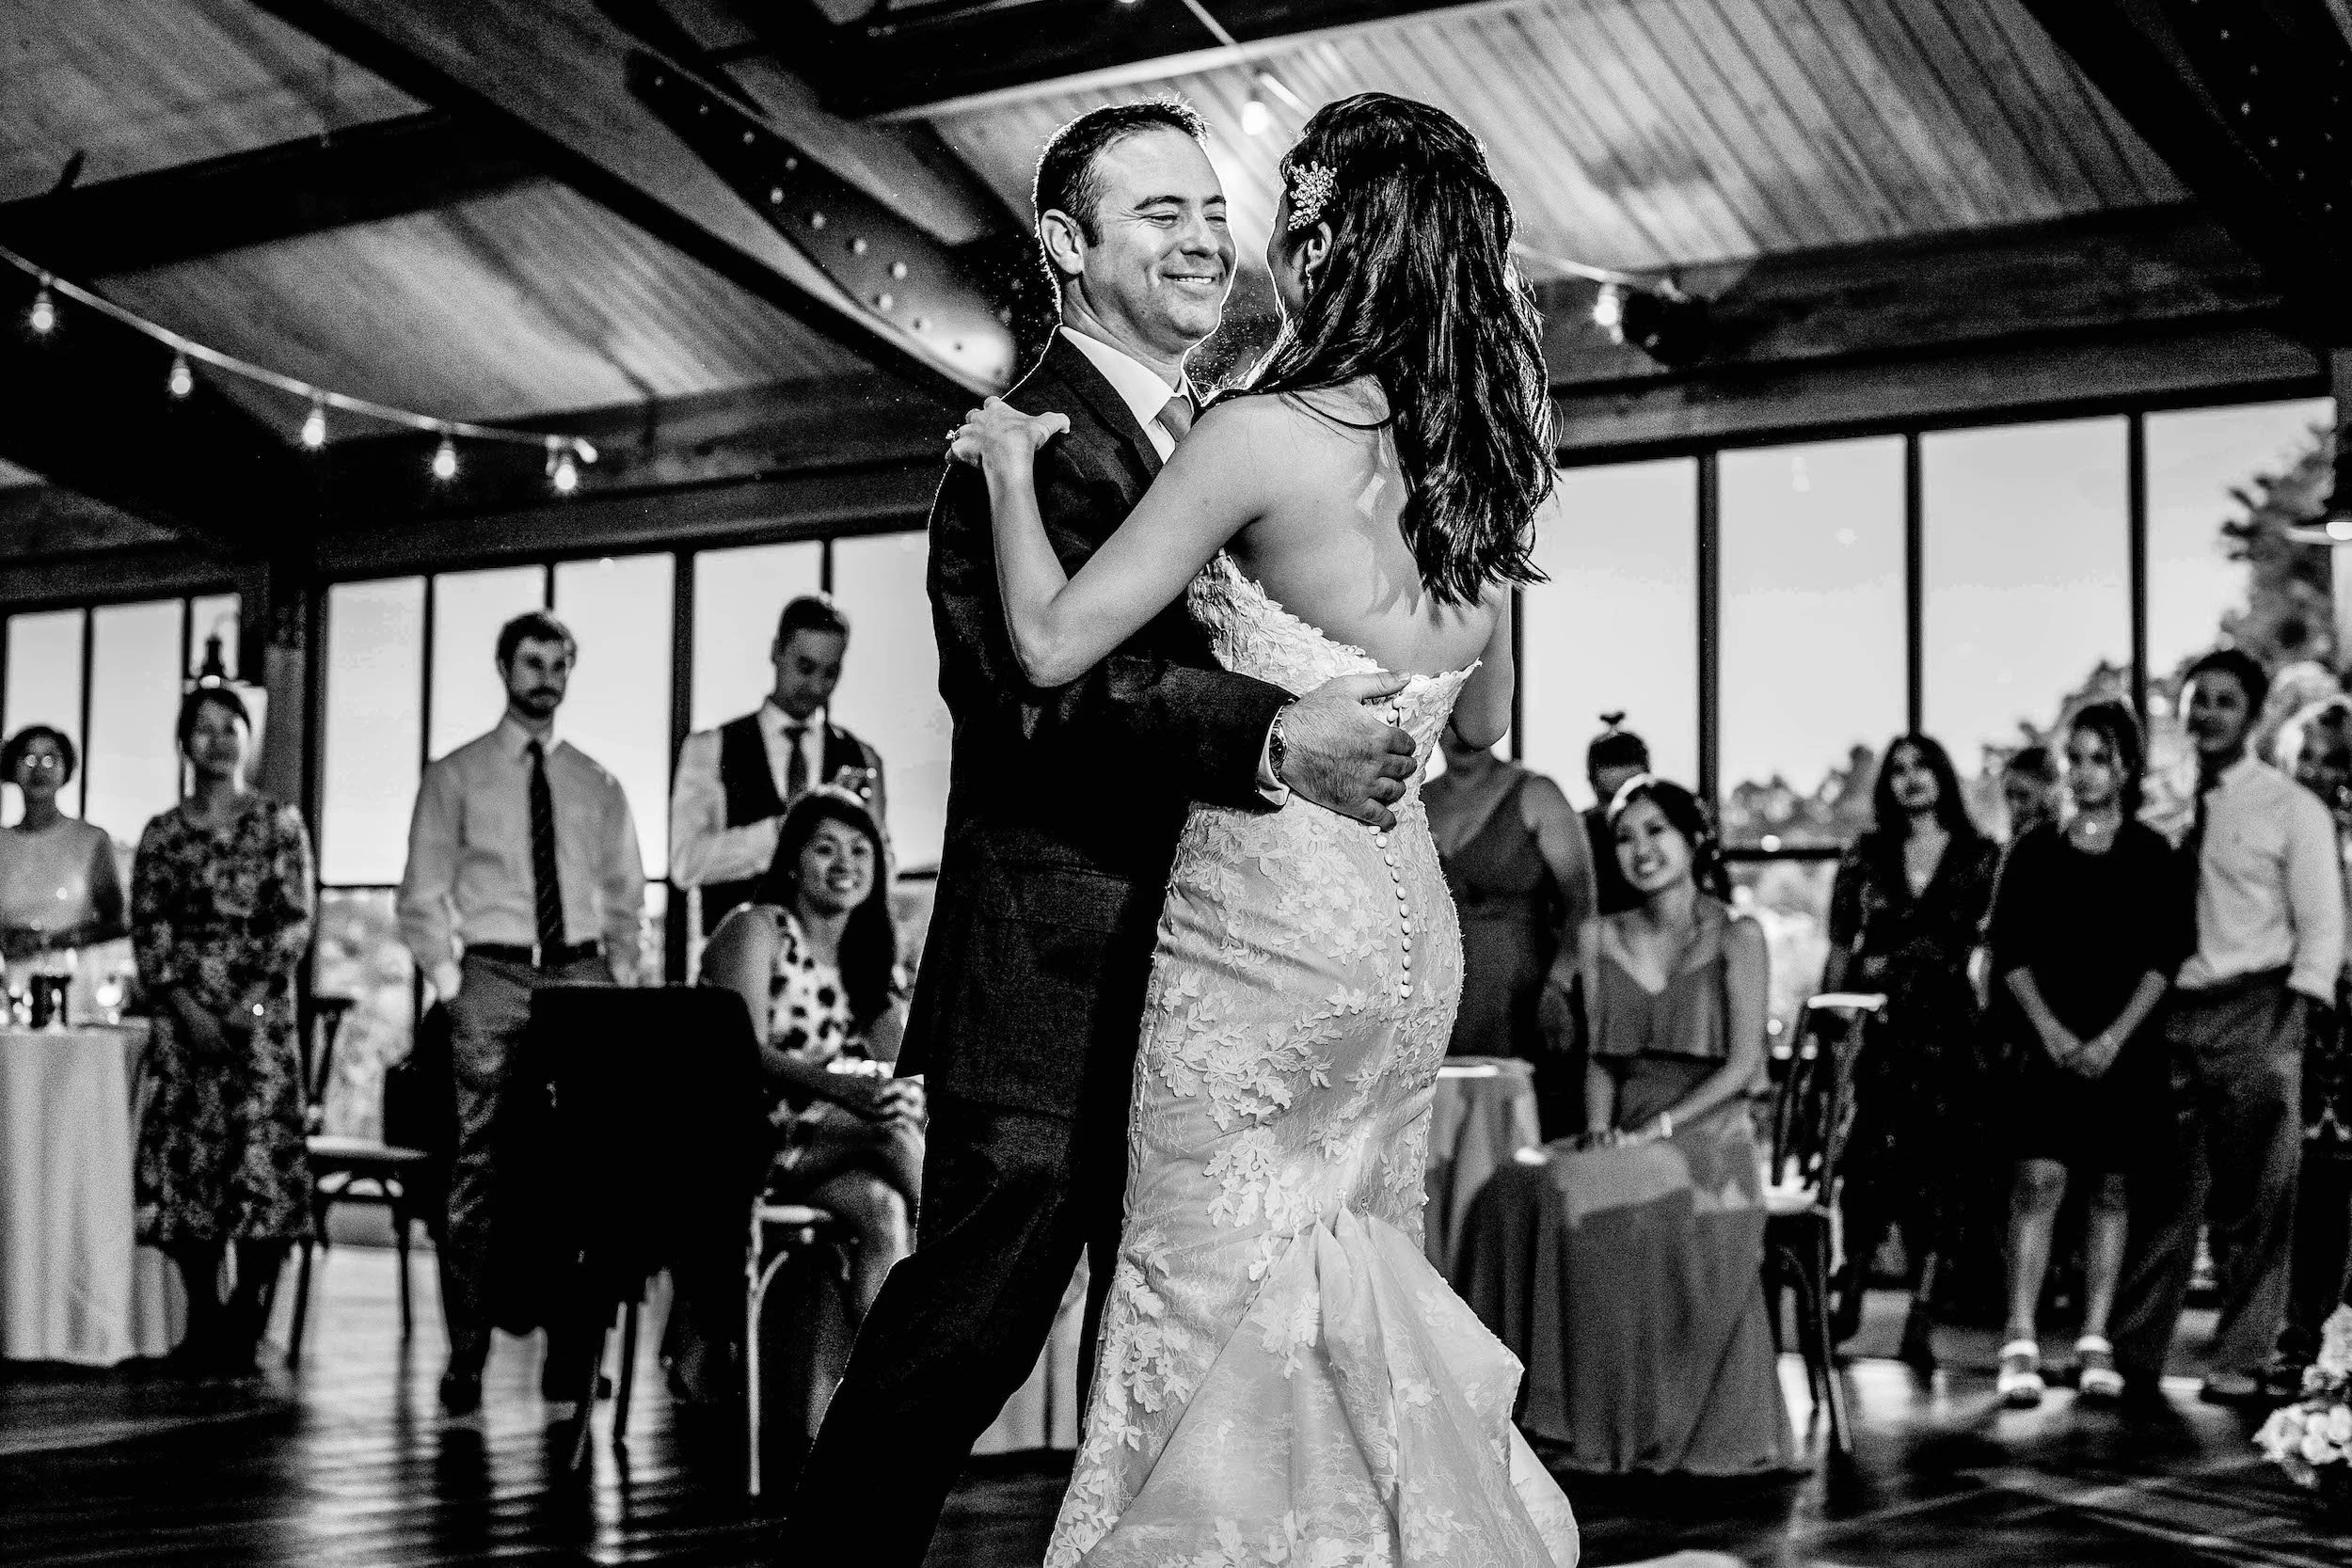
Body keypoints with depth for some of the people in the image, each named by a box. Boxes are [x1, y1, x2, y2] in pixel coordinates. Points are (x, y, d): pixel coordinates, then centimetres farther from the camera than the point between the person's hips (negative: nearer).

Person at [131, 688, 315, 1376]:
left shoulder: (278, 823, 5)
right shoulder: (163, 833, 10)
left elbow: (295, 922, -1)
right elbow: (147, 927, 4)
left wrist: (250, 1002, -11)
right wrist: (187, 1006, -9)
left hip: (260, 1010, -2)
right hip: (182, 1012, 2)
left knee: (261, 1156, -8)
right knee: (183, 1157, -1)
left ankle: (246, 1319, 0)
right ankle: (203, 1316, 8)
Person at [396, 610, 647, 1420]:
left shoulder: (597, 785, 15)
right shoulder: (455, 776, 7)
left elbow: (625, 898, 18)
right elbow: (421, 897, 6)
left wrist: (621, 980, 6)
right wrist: (450, 982, -4)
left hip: (583, 976, 2)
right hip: (493, 977, -2)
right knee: (478, 1174, -6)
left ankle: (571, 1367, 4)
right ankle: (464, 1366, -1)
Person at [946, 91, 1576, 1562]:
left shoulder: (1265, 435, -15)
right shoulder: (1481, 457, 7)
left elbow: (1053, 644, -15)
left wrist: (1011, 463, -1)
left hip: (1267, 929, -7)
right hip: (1412, 928, 7)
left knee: (1214, 1303, 4)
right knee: (1356, 1293, 18)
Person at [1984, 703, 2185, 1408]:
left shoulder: (2151, 855, 4)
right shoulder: (2034, 850, 5)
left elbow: (2163, 956, -1)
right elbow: (2010, 951, 2)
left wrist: (2115, 1037, -11)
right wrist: (2051, 1030, -9)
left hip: (2126, 1044, 1)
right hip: (2049, 1039, -1)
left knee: (2111, 1188, 5)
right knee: (2038, 1180, -12)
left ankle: (2095, 1344, 10)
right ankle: (2021, 1345, -14)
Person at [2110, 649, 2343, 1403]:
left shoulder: (2292, 808, 3)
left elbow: (2322, 926, -1)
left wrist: (2295, 1019, -13)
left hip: (2254, 1015, -3)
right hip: (2171, 1015, 3)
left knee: (2253, 1200, -1)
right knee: (2161, 1193, 4)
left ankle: (2242, 1362, 6)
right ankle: (2133, 1355, 9)